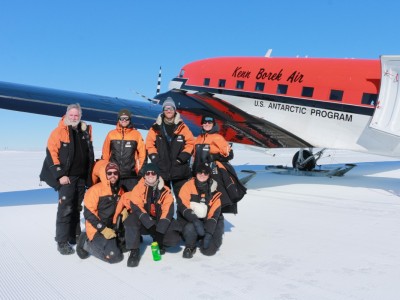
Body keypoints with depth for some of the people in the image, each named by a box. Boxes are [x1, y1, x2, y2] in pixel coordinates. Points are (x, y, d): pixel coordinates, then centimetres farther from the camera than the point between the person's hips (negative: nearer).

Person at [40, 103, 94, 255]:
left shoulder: (86, 132, 11)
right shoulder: (58, 132, -6)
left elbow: (89, 154, 19)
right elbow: (51, 154, -11)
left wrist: (89, 175, 15)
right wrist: (60, 175, -16)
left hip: (82, 177, 6)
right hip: (66, 177, -5)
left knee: (77, 208, 14)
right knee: (65, 209, -8)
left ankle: (75, 236, 25)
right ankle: (62, 242, -2)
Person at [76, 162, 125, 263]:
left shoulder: (120, 190, 7)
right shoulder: (95, 190, -14)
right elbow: (88, 213, -16)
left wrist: (124, 210, -2)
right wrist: (103, 229, -21)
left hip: (112, 227, 7)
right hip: (97, 229, -7)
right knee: (114, 256, -19)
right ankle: (87, 243, 2)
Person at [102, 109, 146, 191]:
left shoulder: (136, 134, 4)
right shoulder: (111, 134, 8)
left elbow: (142, 153, 5)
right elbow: (105, 153, 12)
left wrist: (141, 170, 1)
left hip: (131, 175, -1)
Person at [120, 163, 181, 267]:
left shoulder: (165, 190, -4)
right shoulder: (138, 189, -8)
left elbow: (168, 211, -12)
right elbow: (136, 207, -19)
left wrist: (160, 229, -25)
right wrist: (150, 224, -31)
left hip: (159, 221, 1)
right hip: (143, 222, -1)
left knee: (174, 239, -20)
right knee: (132, 220, -33)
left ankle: (158, 242, 15)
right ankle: (134, 251, -20)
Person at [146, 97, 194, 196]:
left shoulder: (182, 127, 4)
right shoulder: (156, 128, 4)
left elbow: (190, 143, 0)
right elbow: (150, 145, 1)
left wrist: (182, 158, -10)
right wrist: (156, 159, -9)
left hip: (180, 169, -1)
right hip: (161, 169, 1)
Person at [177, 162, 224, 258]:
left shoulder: (214, 191, -2)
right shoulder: (188, 186, -7)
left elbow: (214, 214, -8)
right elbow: (182, 207, -15)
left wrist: (208, 233, -19)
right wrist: (196, 221, -27)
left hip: (206, 221, 2)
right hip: (188, 221, -1)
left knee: (209, 250, -15)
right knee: (190, 229, -36)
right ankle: (189, 247, -3)